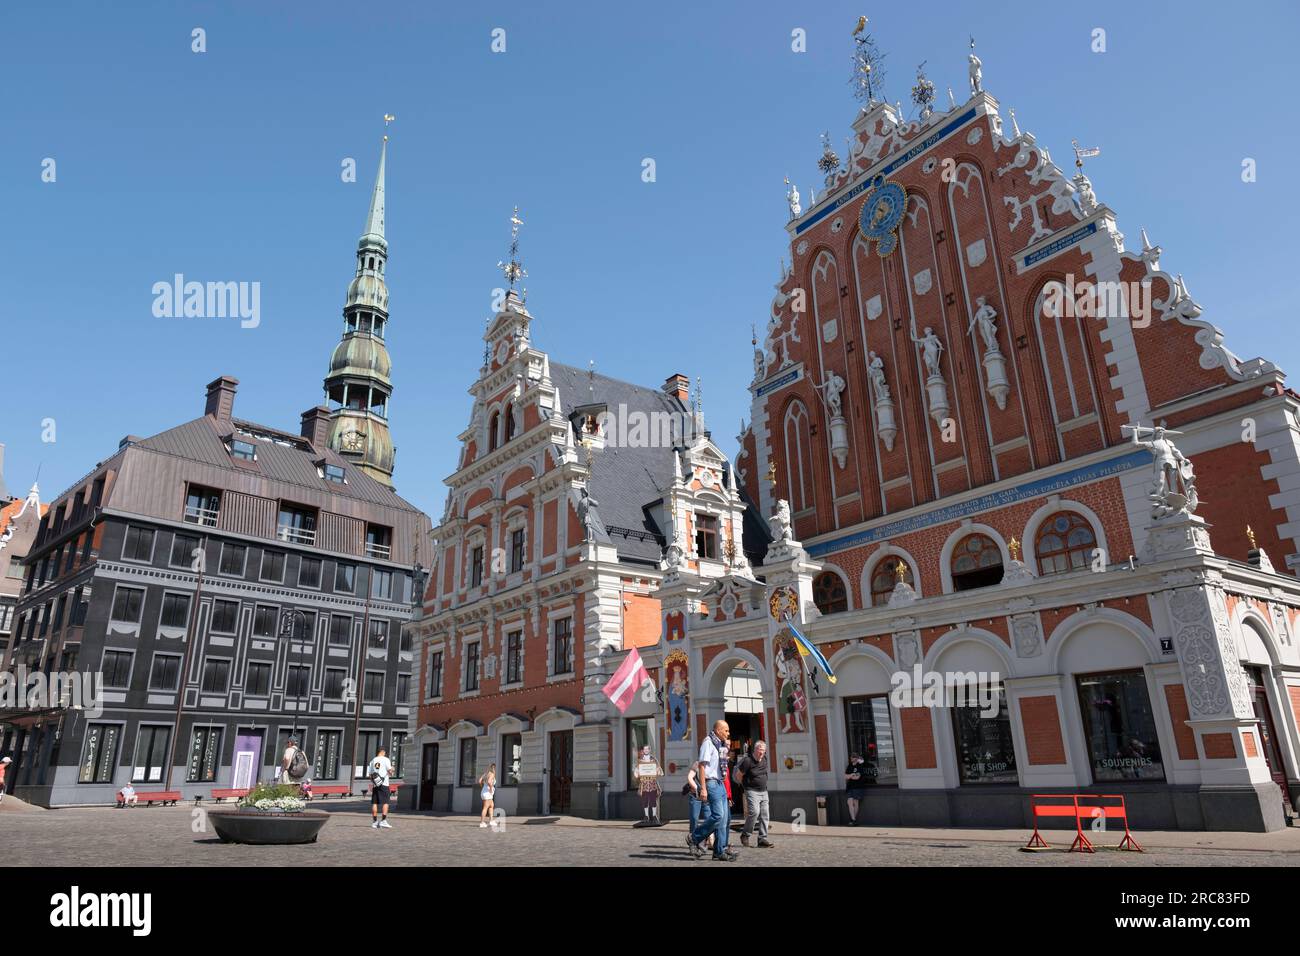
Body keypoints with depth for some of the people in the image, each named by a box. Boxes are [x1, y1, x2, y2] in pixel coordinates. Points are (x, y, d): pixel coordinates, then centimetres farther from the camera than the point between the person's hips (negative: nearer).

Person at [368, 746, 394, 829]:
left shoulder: (372, 761, 13)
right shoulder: (386, 759, -2)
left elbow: (370, 774, 13)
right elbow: (390, 772, -6)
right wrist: (391, 770, 17)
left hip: (375, 785, 5)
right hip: (384, 784, -5)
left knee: (374, 803, 5)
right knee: (385, 803, -3)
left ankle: (374, 822, 6)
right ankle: (383, 821, -11)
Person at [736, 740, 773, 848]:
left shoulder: (765, 759, 4)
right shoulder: (748, 760, -17)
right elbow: (739, 774, -8)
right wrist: (746, 785, 5)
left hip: (764, 791, 7)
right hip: (752, 791, -7)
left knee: (764, 814, 1)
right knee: (754, 812, -19)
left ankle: (762, 838, 6)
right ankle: (745, 835, -3)